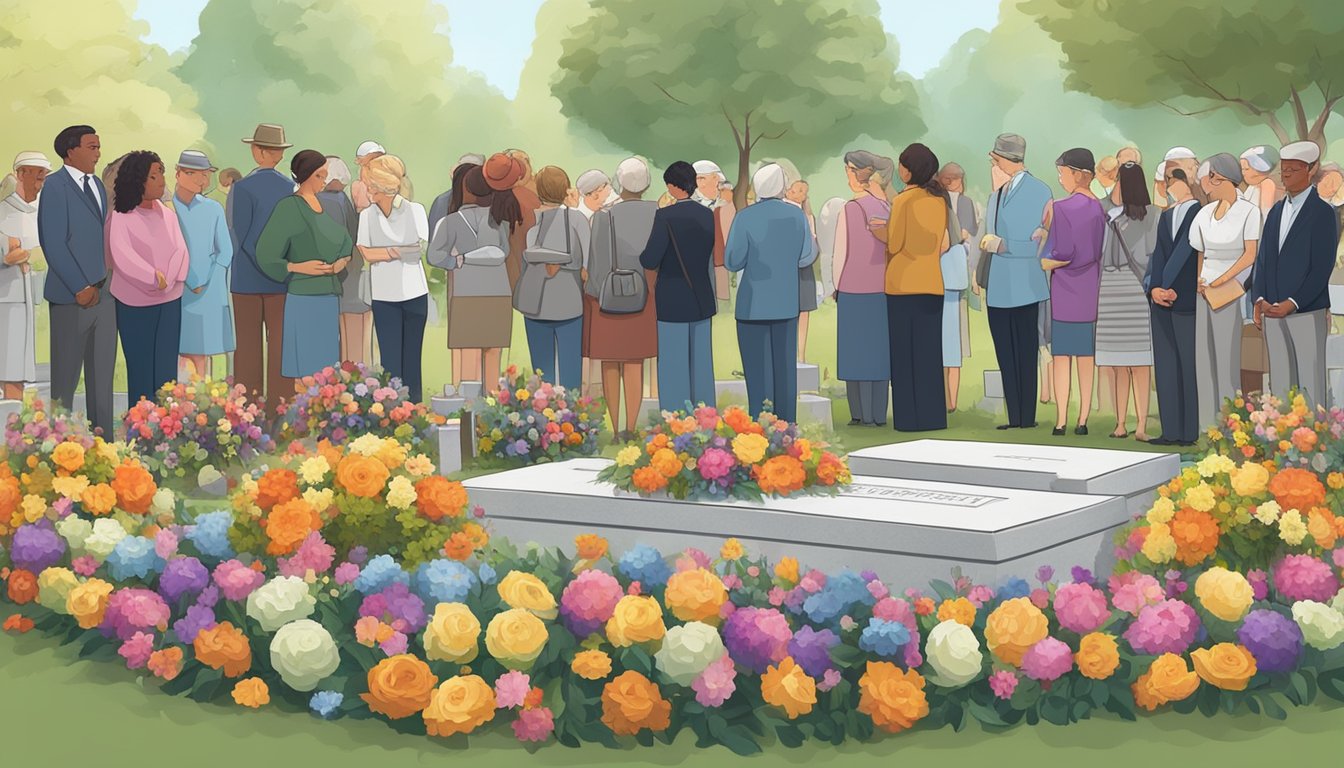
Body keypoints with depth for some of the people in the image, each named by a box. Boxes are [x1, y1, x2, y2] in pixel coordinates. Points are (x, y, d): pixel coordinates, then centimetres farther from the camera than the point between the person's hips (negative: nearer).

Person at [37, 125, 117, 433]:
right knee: (66, 373, 3)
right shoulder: (55, 186, -9)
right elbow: (53, 244, -14)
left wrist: (108, 282, 5)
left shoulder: (97, 185, 13)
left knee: (103, 371, 9)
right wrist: (80, 288, -15)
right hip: (71, 295, -7)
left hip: (104, 292, 7)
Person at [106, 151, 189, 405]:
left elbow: (180, 251, -1)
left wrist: (167, 278, -17)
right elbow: (122, 256, -17)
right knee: (141, 369, 1)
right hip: (134, 303, -4)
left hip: (169, 301, 4)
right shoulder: (120, 217, -6)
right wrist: (153, 278, -22)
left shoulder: (167, 215, 9)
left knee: (166, 370, 4)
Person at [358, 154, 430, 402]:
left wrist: (383, 252, -11)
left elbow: (420, 249, -10)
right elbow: (364, 253, -5)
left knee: (412, 357, 4)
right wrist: (400, 252, -13)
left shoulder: (415, 211, -1)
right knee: (390, 359, -1)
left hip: (414, 293, -1)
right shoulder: (367, 215, 3)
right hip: (383, 296, 1)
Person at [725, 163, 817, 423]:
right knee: (785, 367, 9)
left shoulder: (745, 217, -12)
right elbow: (805, 258, 5)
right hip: (786, 303, 3)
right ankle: (787, 425, 12)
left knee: (758, 370, 2)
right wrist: (814, 243, 27)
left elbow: (733, 262, -9)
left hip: (753, 304, -3)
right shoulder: (796, 214, -3)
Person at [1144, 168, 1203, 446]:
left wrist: (1168, 287, -10)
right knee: (1165, 366, 5)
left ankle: (1191, 431, -2)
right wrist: (1153, 288, -5)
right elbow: (1159, 255, 10)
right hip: (1162, 301, 7)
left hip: (1188, 300, -7)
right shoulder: (1165, 217, 18)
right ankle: (1171, 431, 8)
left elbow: (1186, 251, -10)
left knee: (1190, 365, -5)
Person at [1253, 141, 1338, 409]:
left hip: (1307, 313, -6)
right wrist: (1260, 300, 1)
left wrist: (1292, 304, -17)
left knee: (1311, 384, -5)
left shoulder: (1323, 213, -5)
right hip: (1273, 312, 6)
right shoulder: (1276, 211, 15)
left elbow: (1323, 267, -11)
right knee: (1280, 383, 8)